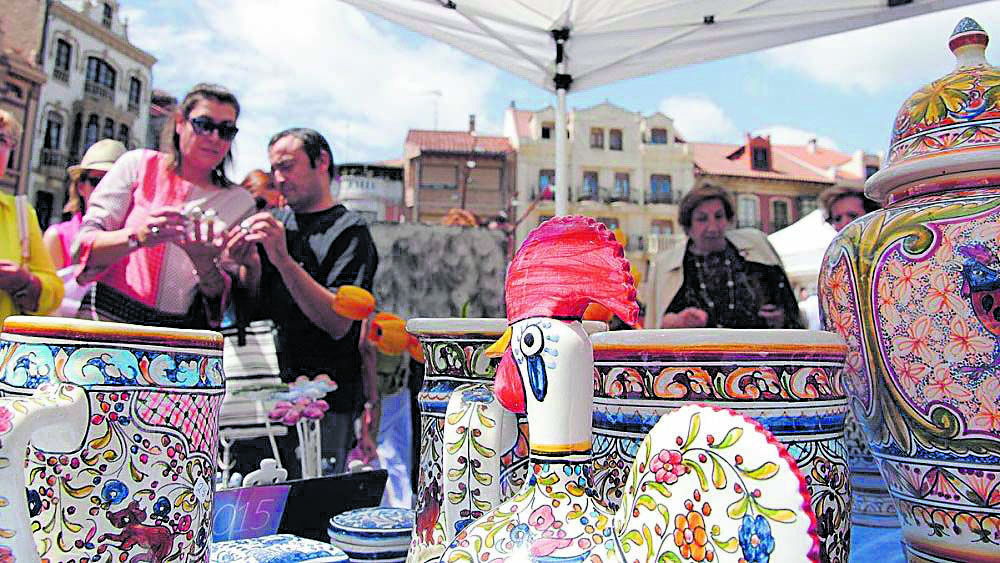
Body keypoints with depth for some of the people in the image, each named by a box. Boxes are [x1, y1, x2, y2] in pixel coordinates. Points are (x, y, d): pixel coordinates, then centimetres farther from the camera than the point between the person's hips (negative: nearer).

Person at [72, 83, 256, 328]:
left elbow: (221, 297, 4)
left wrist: (204, 264, -16)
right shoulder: (139, 164, 6)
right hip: (107, 318, 0)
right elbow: (84, 247, 0)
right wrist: (137, 237, -19)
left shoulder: (239, 202, 7)